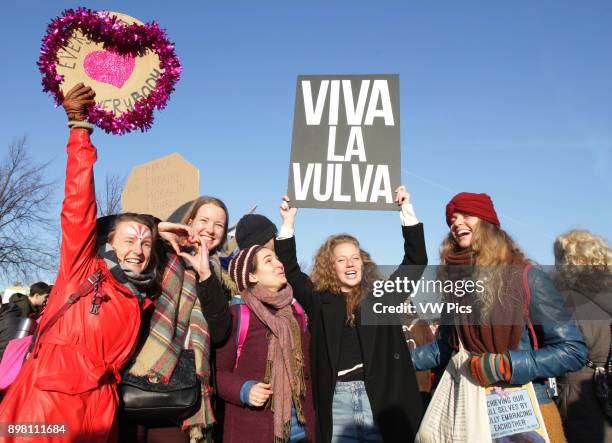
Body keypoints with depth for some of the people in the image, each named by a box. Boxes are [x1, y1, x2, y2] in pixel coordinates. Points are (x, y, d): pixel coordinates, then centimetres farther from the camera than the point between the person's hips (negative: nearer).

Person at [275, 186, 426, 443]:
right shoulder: (319, 300, 8)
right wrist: (288, 222, 3)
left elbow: (416, 260, 4)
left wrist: (407, 211, -1)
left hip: (380, 397, 0)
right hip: (338, 397, 0)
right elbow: (289, 270, 8)